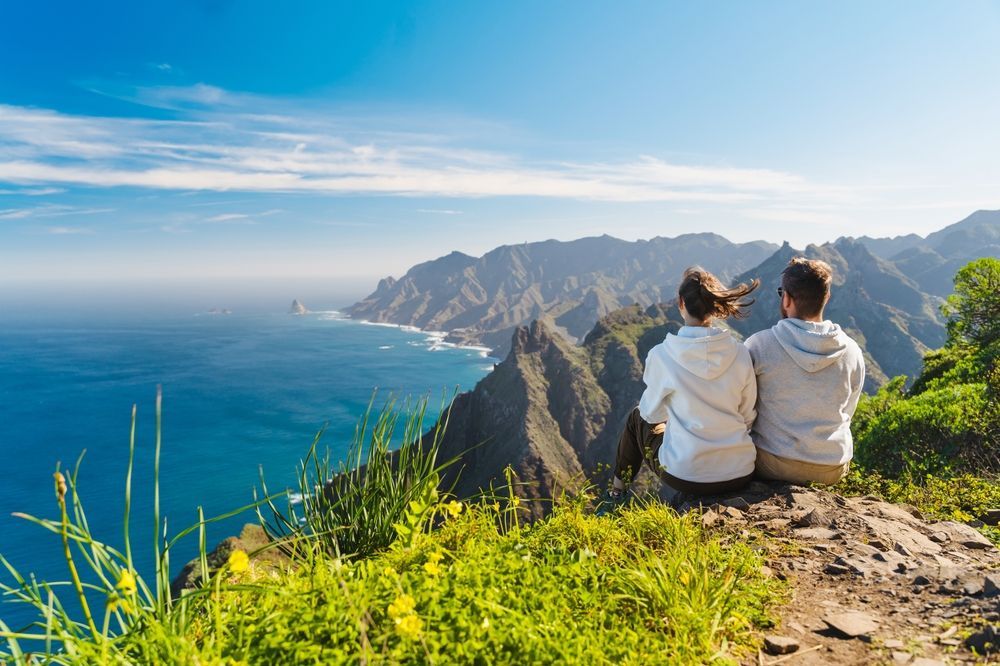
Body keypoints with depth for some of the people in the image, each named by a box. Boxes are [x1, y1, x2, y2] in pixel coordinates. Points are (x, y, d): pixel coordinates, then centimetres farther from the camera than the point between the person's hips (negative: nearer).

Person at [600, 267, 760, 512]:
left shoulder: (661, 355, -15)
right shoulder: (740, 353, -8)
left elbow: (652, 413, 0)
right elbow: (748, 416, 3)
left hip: (686, 478, -3)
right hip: (741, 474, 3)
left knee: (637, 417, 26)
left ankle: (616, 493, 42)